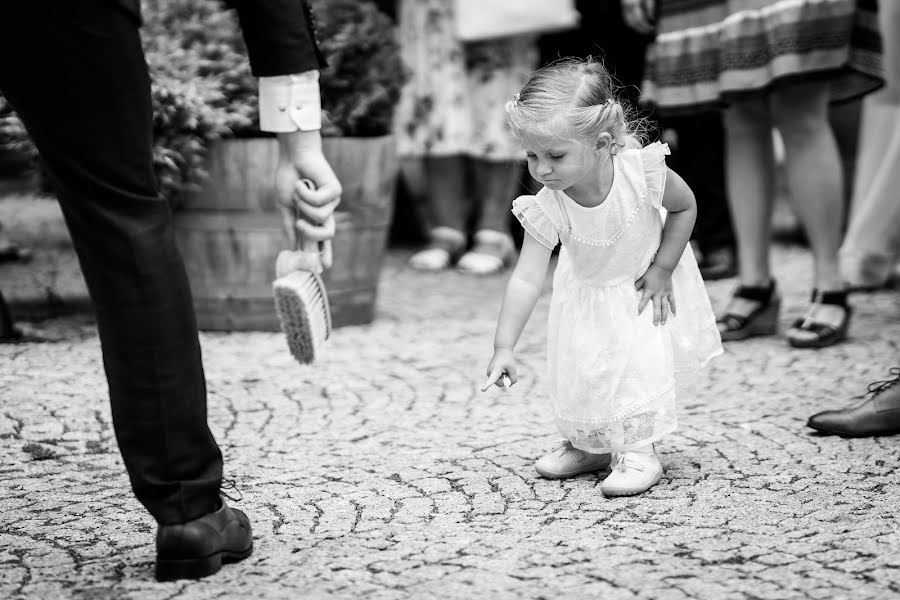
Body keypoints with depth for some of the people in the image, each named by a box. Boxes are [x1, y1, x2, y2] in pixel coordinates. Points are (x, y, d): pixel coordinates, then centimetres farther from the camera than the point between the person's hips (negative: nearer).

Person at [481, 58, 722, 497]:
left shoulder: (641, 170, -35)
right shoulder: (546, 207, -32)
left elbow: (684, 207, -14)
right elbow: (527, 278, -31)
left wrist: (661, 270, -16)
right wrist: (504, 347, -36)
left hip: (644, 282, -2)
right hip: (586, 291, 2)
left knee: (641, 360, -16)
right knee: (576, 366, 3)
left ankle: (639, 451, -2)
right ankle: (590, 446, 26)